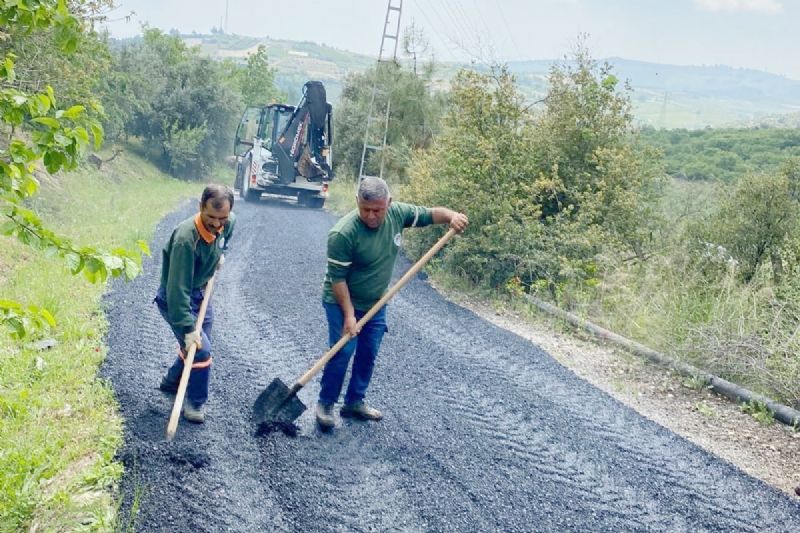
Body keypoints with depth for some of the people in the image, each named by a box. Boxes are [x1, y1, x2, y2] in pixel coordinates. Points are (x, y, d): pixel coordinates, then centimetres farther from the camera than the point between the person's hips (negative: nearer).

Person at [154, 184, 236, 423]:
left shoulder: (228, 222, -15)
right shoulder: (185, 238, -37)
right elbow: (178, 289, -37)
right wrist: (188, 328, -38)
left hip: (200, 292, 8)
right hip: (175, 298, -8)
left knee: (199, 344, 19)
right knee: (200, 349, -12)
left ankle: (171, 381, 44)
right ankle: (195, 403, 9)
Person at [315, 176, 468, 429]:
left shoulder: (397, 213, -12)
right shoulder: (343, 234, -29)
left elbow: (429, 214, 1)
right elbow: (337, 278, -24)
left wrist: (451, 216, -19)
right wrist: (349, 315, -24)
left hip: (376, 303, 6)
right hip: (343, 302, -6)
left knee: (368, 354, 11)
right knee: (343, 352, -10)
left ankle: (355, 401, 26)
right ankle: (325, 404, 6)